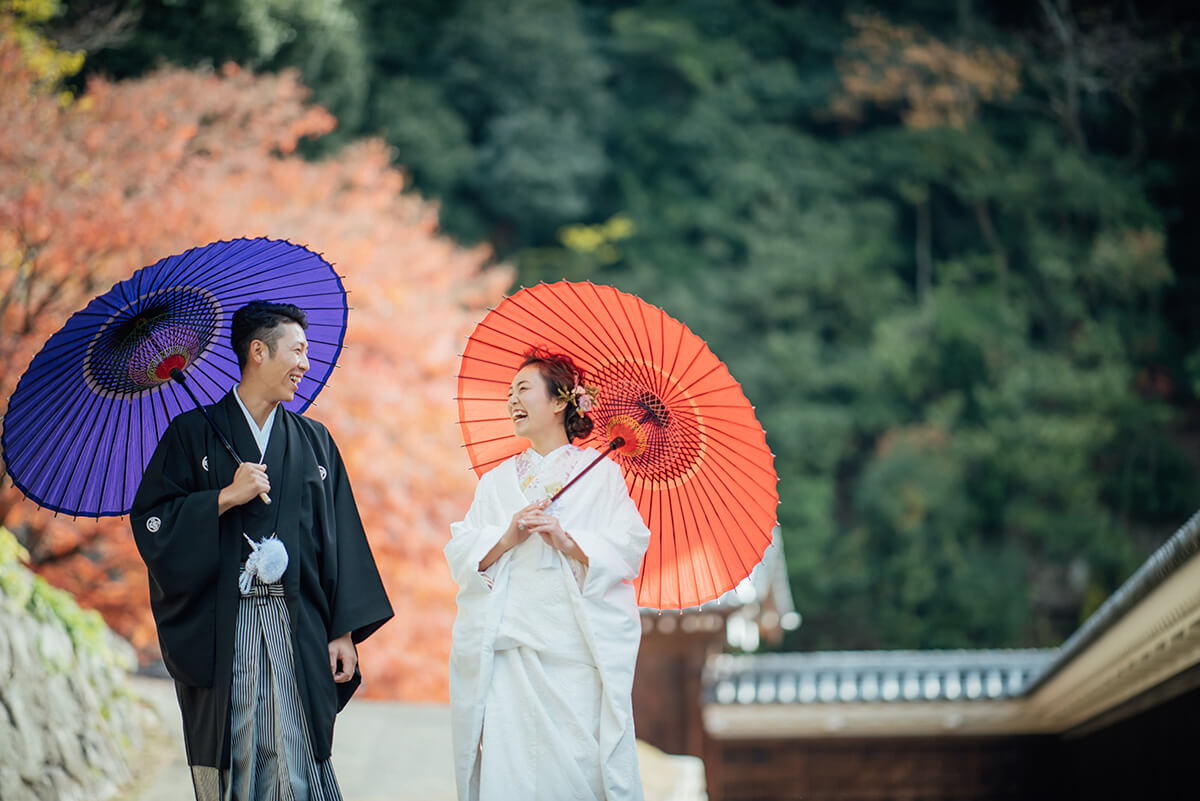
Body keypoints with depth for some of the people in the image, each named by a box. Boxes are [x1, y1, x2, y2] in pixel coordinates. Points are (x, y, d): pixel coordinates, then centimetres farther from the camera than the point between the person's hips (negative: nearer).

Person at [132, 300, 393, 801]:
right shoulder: (192, 435, 6)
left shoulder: (314, 441, 14)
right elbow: (149, 521, -1)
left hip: (299, 629, 2)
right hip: (221, 631, -2)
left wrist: (344, 632, 2)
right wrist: (227, 497, -10)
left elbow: (340, 539, 10)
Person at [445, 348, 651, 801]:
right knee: (508, 765, -7)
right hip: (508, 650, 3)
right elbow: (460, 555, 10)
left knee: (576, 759, -11)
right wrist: (507, 538, -8)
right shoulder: (496, 481, 20)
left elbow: (628, 548, -3)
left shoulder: (600, 473, 9)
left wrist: (567, 541, -17)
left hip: (576, 647, -3)